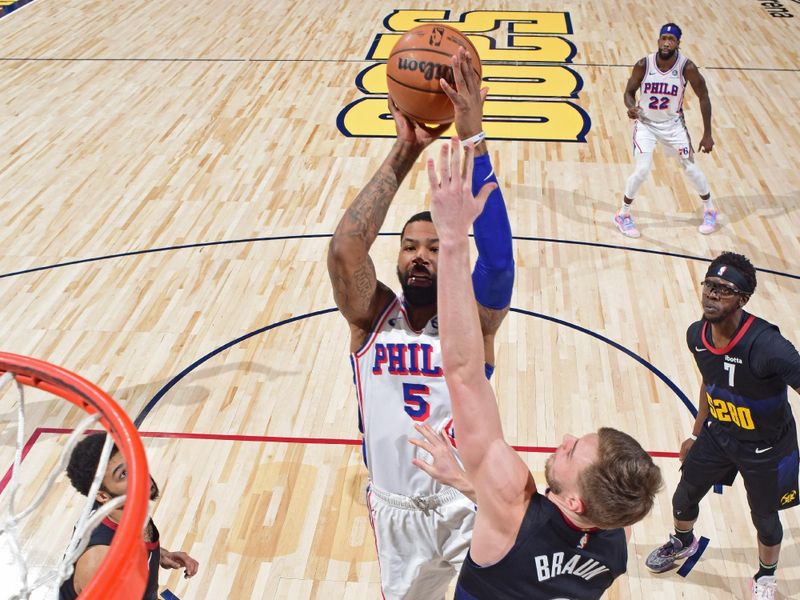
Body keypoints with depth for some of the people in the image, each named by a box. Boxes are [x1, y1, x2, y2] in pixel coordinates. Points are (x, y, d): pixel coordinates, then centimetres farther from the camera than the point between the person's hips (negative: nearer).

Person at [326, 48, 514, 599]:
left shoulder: (472, 321, -14)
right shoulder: (373, 316, -10)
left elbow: (497, 259, -34)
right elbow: (345, 248, -29)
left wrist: (472, 138, -39)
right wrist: (405, 151, -30)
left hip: (470, 506, -2)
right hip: (395, 509, 3)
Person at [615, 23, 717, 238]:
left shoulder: (687, 67, -20)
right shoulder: (643, 65, -19)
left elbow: (703, 97, -10)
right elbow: (629, 91, -5)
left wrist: (707, 135, -9)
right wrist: (631, 107, -30)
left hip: (673, 124, 1)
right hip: (645, 123, -1)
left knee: (690, 168, 5)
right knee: (642, 170, -15)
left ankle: (709, 210, 29)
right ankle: (623, 215, 6)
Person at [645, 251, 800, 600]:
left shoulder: (766, 345, -37)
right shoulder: (697, 335, -14)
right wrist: (697, 434, 15)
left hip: (765, 448, -5)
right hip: (717, 435, 5)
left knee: (764, 519, 14)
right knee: (683, 499, 20)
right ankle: (683, 543, 55)